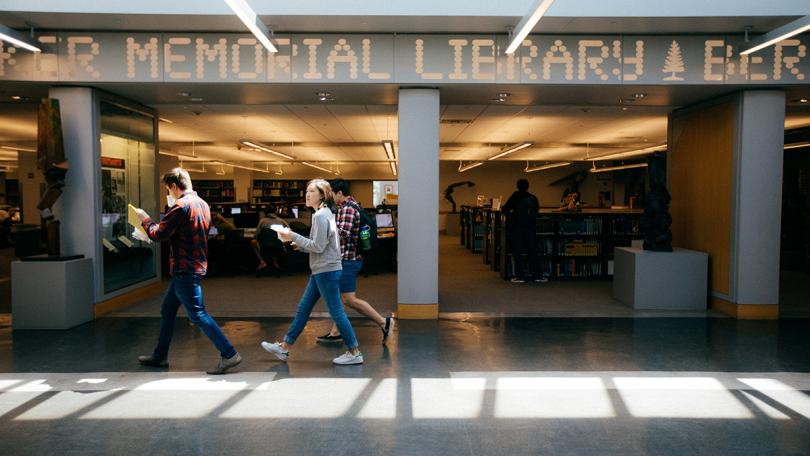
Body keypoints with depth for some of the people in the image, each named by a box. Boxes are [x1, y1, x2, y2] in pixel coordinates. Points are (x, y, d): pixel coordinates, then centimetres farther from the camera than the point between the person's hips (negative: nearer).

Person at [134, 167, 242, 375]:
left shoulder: (181, 206, -18)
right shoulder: (202, 204, 11)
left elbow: (158, 234, -15)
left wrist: (145, 219, 4)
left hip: (185, 270, -10)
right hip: (197, 264, 10)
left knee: (198, 315, -7)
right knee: (167, 310, 19)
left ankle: (229, 354, -7)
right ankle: (160, 356, 30)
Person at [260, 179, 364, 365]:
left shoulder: (320, 215, -15)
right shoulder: (325, 213, 15)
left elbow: (318, 246, -19)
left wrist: (294, 236, -13)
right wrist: (300, 245, 9)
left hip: (326, 271, -10)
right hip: (322, 271, 10)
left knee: (336, 312, -4)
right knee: (303, 308, 14)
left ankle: (354, 353, 5)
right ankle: (284, 348, 23)